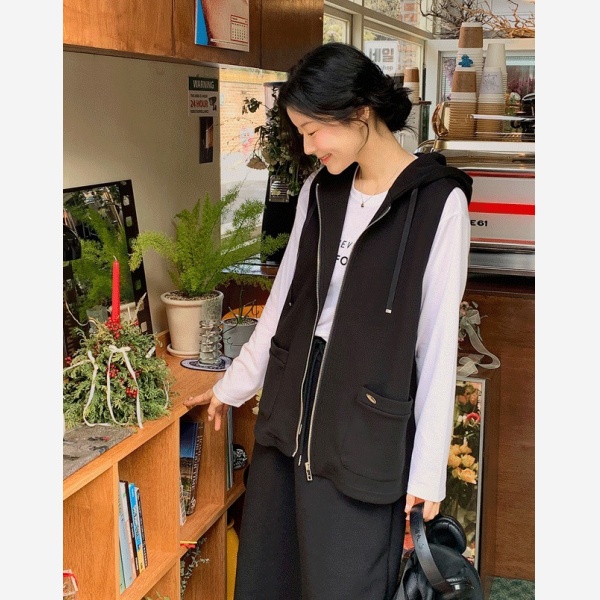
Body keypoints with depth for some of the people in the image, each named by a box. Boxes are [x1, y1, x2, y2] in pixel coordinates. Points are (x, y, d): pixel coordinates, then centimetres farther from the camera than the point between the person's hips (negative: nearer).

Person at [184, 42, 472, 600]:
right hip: (289, 408, 6)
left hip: (364, 425, -6)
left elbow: (438, 342, -11)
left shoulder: (438, 200, -11)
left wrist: (428, 468, -9)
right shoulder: (320, 189, 7)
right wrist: (233, 385, 21)